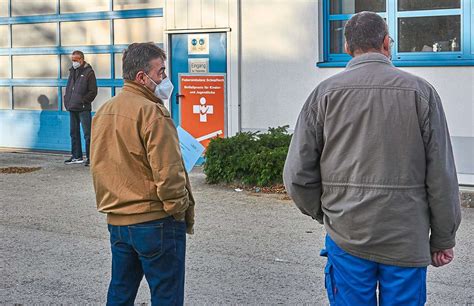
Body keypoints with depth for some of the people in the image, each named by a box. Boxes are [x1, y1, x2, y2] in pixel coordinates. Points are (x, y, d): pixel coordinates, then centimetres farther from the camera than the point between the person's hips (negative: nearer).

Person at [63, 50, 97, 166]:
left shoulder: (88, 72, -6)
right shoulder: (72, 71, 16)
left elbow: (93, 91, -9)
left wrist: (83, 101, -14)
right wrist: (66, 101, 10)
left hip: (83, 109, -8)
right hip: (72, 108, 8)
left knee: (87, 134, -5)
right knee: (74, 133, 12)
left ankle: (90, 157, -2)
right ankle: (76, 156, 20)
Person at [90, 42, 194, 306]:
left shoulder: (103, 112, 9)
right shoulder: (152, 112, -17)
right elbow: (168, 173, -21)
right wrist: (181, 211, -9)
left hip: (116, 221, 8)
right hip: (155, 222, -8)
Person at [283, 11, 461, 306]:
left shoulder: (326, 93, -1)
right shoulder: (421, 91, -3)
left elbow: (298, 174, -2)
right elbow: (442, 176, -4)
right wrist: (443, 239, 5)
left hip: (346, 237, 1)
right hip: (407, 238, -1)